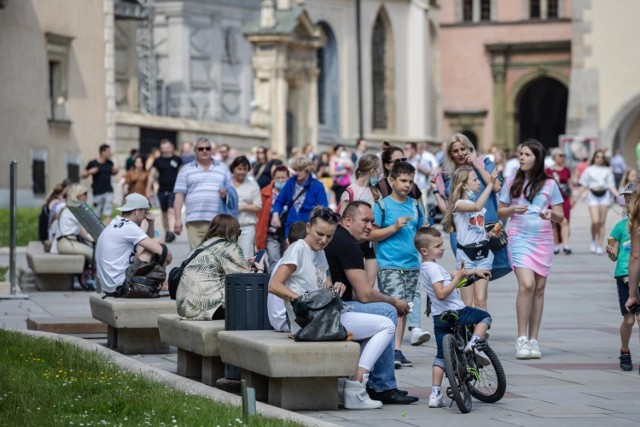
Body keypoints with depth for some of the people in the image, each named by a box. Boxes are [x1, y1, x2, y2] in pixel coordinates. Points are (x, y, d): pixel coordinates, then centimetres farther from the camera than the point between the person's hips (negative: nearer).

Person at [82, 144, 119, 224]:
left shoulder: (110, 163, 7)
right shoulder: (92, 163, -3)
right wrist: (90, 172, -16)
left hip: (108, 192, 2)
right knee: (96, 215, 4)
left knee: (107, 215, -8)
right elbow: (83, 175, 5)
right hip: (97, 192, -2)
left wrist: (116, 170, 2)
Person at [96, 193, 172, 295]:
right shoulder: (129, 227, -15)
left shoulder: (114, 223, 15)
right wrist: (168, 258, 3)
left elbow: (148, 242, 27)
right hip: (120, 286, -10)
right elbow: (161, 251, -18)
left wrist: (151, 224, 11)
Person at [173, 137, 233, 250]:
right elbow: (179, 196, 8)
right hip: (195, 222, -1)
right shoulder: (186, 170, 13)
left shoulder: (223, 168, 18)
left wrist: (226, 194, -3)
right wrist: (178, 219, -1)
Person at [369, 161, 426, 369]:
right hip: (389, 264, -6)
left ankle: (397, 349, 14)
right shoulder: (382, 206, -2)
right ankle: (395, 350, -20)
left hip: (412, 264, 6)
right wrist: (394, 227, -14)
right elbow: (371, 235, -5)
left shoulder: (416, 206, 13)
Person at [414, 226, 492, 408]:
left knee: (441, 356, 12)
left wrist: (474, 271, 28)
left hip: (439, 317, 9)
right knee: (485, 317, 14)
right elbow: (441, 293, -26)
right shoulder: (433, 268, -16)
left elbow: (450, 276, 27)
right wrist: (457, 279, -21)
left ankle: (435, 394, 7)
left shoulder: (425, 267, 15)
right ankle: (474, 342, -9)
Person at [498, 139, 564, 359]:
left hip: (543, 240, 1)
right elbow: (500, 212, 12)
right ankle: (521, 339, -12)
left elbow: (561, 217, 7)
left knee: (539, 288, 2)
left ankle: (533, 340, 9)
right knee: (526, 285, -17)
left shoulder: (549, 184, 4)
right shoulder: (512, 183, 6)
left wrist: (551, 214, -15)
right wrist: (513, 210, -9)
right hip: (520, 239, -1)